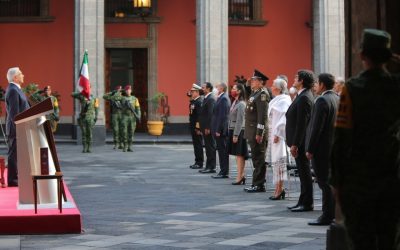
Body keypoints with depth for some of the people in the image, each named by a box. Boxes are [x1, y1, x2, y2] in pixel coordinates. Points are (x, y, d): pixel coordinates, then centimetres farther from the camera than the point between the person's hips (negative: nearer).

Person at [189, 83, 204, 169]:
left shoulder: (199, 102, -15)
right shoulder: (192, 101, 13)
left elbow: (200, 115, -20)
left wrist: (198, 127, -22)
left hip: (197, 127, -9)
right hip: (193, 127, 9)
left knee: (198, 145, -3)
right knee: (195, 144, 14)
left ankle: (200, 163, 2)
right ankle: (197, 162, 21)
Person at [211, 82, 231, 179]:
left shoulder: (223, 99, -15)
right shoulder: (222, 98, 16)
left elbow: (222, 115, -20)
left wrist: (218, 130, -20)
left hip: (221, 130, -10)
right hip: (220, 129, 10)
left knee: (222, 151, -6)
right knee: (223, 151, 12)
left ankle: (224, 172, -4)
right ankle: (224, 171, 17)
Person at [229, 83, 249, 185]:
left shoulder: (241, 104, -13)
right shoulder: (235, 102, 13)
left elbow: (239, 121, -16)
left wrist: (236, 135, -18)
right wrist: (231, 133, 14)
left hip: (238, 131, -9)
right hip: (233, 130, 9)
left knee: (239, 154, -5)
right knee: (238, 154, 11)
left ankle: (240, 177, -3)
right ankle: (242, 175, 16)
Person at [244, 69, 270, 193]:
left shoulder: (262, 95, -13)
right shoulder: (254, 93, 17)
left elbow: (262, 115, -19)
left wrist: (259, 133, -22)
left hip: (258, 132, -10)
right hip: (252, 132, 10)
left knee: (258, 159, -4)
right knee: (256, 158, 13)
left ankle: (259, 185, 0)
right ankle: (257, 184, 19)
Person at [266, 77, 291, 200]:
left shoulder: (284, 100, -12)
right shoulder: (275, 100, 15)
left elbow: (284, 118, -18)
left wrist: (277, 134, -21)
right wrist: (271, 134, 15)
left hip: (279, 135, -9)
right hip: (273, 134, 9)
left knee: (279, 161, -7)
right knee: (276, 161, 9)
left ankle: (279, 189, -4)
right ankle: (279, 188, 13)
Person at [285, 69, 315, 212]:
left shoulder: (304, 98, -17)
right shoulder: (302, 96, 15)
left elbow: (302, 123, -21)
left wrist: (295, 144, -21)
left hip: (301, 142, -10)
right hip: (300, 142, 10)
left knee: (304, 172, -4)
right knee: (303, 172, 13)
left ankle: (307, 203, 1)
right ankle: (303, 202, 19)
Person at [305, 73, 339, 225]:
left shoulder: (322, 100, -16)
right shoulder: (337, 99, 11)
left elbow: (317, 127, -20)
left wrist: (310, 149, -15)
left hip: (322, 148, -9)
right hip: (334, 147, 9)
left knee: (324, 182, -4)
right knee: (329, 182, 14)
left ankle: (327, 217, -1)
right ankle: (333, 213, 19)